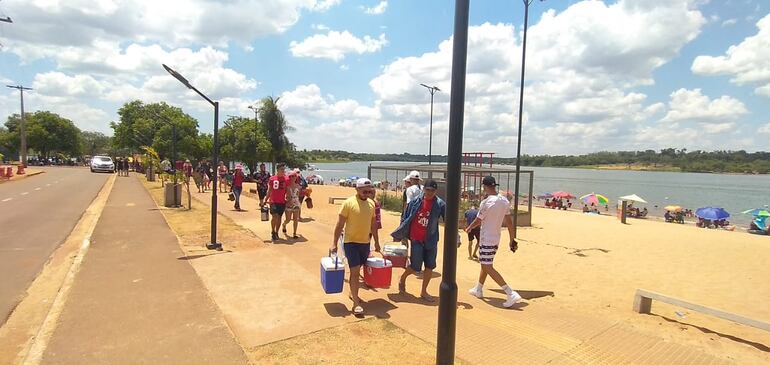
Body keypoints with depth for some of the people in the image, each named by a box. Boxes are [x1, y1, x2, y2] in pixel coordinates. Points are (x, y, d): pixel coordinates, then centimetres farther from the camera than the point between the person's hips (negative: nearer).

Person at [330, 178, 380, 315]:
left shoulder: (371, 203, 4)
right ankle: (356, 303, -1)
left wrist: (376, 242, 16)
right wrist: (334, 244, -11)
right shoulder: (348, 203, -12)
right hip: (351, 242, -5)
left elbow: (373, 224, 14)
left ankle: (352, 293, 36)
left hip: (365, 242, 5)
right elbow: (340, 225, -10)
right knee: (355, 271, -8)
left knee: (356, 270, 17)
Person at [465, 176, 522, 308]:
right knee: (485, 264, 22)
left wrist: (468, 228, 10)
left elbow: (478, 221, -10)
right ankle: (478, 289, 37)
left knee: (488, 267, -4)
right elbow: (509, 222, 5)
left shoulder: (486, 202, -21)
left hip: (486, 239, -8)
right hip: (496, 238, 9)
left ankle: (511, 294, -11)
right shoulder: (504, 201, 1)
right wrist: (512, 240, 12)